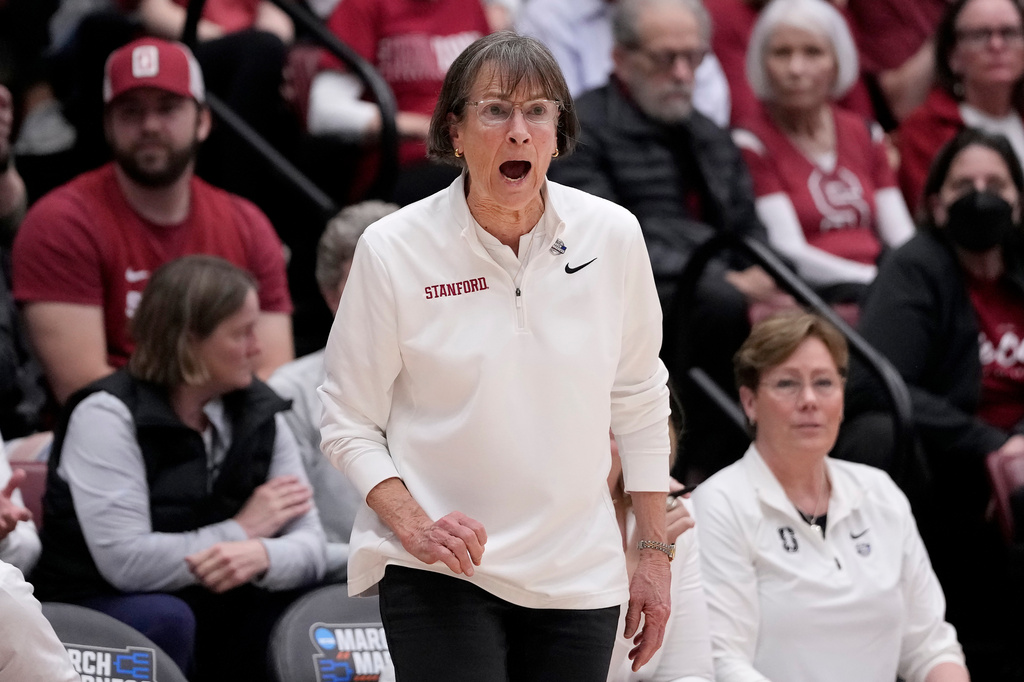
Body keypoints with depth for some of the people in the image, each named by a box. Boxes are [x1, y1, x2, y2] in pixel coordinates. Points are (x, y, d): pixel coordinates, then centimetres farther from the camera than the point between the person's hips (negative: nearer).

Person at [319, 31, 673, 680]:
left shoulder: (613, 236, -1)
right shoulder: (394, 249, -7)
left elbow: (639, 401, 10)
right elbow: (348, 422, -1)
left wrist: (655, 554, 11)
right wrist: (414, 527, -15)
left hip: (579, 577, 3)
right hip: (439, 574, -3)